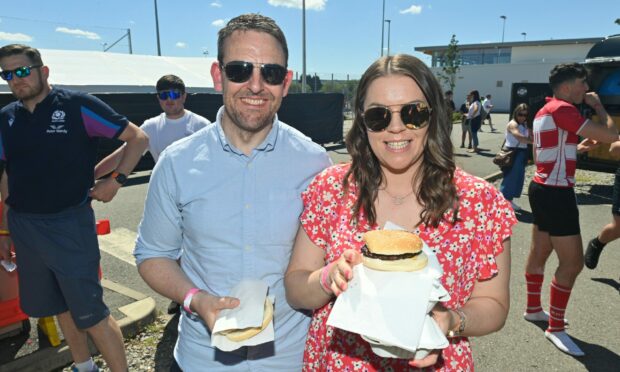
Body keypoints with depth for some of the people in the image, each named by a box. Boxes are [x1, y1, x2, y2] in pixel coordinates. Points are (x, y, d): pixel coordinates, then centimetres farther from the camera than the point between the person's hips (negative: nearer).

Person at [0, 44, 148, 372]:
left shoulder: (77, 106, -7)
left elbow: (138, 138, -6)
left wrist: (116, 179, -14)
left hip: (69, 223, -5)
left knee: (91, 313, -3)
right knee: (59, 308, 18)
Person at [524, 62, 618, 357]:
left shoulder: (546, 110, 15)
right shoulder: (562, 109, -16)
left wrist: (578, 147, 16)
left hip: (543, 188, 10)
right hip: (556, 193, -10)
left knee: (540, 252, 17)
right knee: (572, 262, -4)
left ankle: (533, 309, 30)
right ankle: (555, 328, 6)